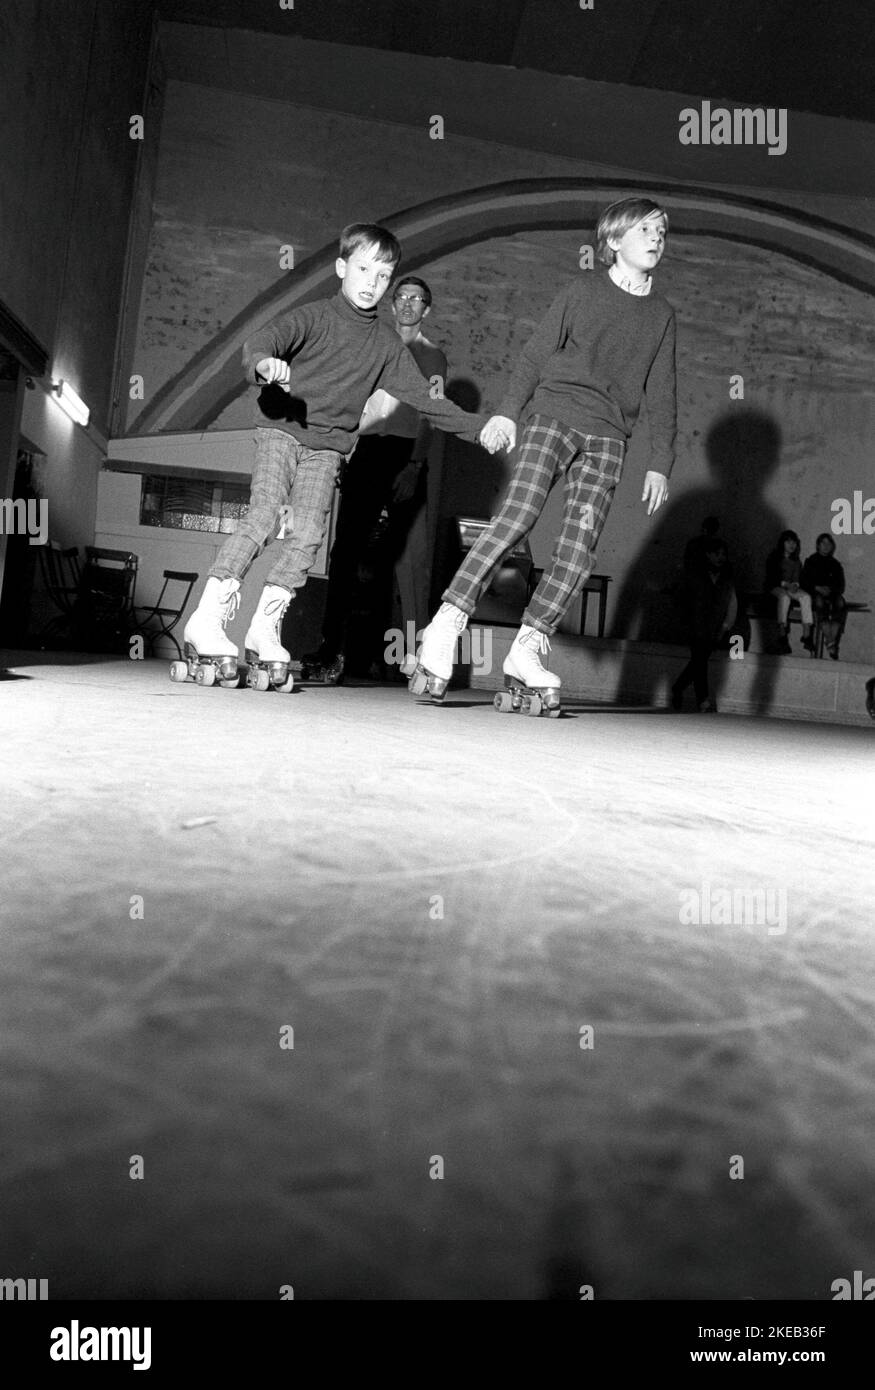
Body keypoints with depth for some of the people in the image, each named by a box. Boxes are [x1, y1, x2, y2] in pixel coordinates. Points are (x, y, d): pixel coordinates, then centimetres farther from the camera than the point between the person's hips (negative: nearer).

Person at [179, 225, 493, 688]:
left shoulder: (386, 344, 10)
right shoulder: (315, 316, -3)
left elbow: (422, 399, 11)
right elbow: (261, 341, -16)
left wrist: (477, 426, 3)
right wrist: (263, 364, -41)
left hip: (327, 446, 4)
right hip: (281, 429, -4)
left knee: (308, 533, -9)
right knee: (263, 516, -18)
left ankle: (265, 628, 1)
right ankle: (206, 619, -12)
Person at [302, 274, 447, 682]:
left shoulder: (432, 356, 14)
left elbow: (429, 415, 0)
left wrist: (414, 465, -14)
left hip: (407, 455, -2)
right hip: (365, 451, 2)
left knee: (410, 553, -9)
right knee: (346, 548, -7)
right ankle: (331, 646, -8)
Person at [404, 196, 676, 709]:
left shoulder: (662, 314, 18)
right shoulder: (583, 290, 10)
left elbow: (662, 394, 16)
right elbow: (537, 353, 7)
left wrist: (661, 463, 8)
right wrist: (508, 411, -5)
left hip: (608, 436, 3)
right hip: (554, 413, -3)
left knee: (580, 546, -13)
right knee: (518, 514, -21)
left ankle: (527, 651, -12)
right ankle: (444, 630, -21)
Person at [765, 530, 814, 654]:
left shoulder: (796, 561, 18)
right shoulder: (774, 558, 5)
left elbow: (799, 578, 12)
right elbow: (770, 578, -4)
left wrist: (795, 585, -11)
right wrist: (785, 584, -18)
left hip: (792, 588, 4)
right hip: (776, 588, -4)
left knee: (806, 596, -27)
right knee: (784, 596, -38)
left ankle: (807, 636, -35)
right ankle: (783, 637, -45)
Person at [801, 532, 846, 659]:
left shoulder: (835, 565, 20)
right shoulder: (810, 562, 15)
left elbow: (841, 586, 14)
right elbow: (803, 582, 6)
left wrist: (830, 590, -9)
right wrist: (818, 588, -10)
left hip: (832, 594, 2)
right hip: (814, 594, -2)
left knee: (840, 603, -33)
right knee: (820, 601, -37)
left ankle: (832, 640, -41)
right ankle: (830, 641, -42)